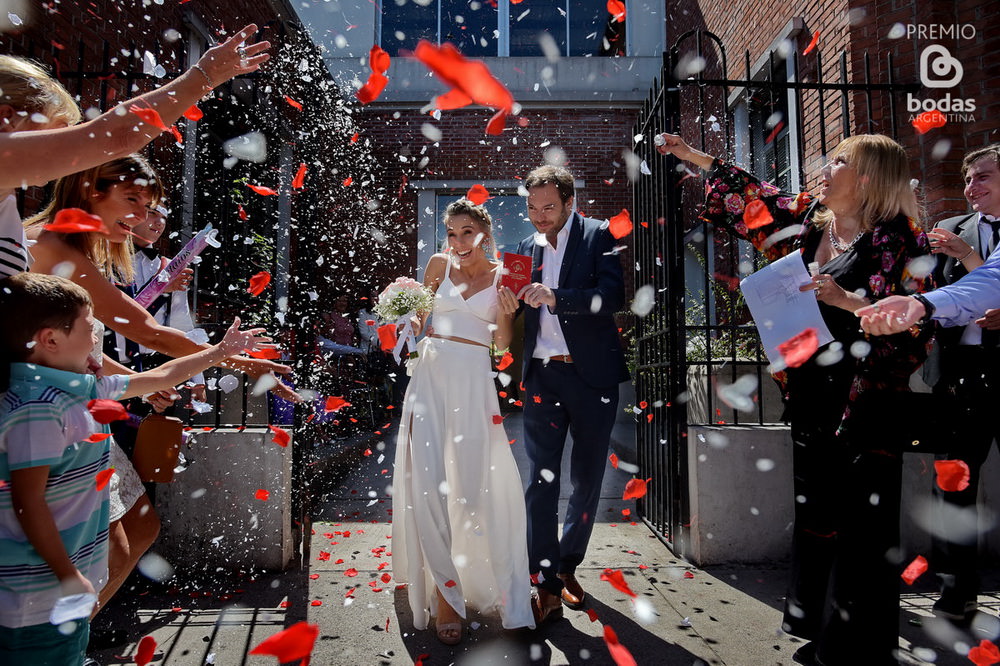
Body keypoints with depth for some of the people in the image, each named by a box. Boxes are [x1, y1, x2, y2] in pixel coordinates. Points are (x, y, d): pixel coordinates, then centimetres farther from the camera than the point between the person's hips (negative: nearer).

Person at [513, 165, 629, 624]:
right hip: (542, 376, 3)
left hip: (592, 374, -2)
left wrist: (555, 297, -26)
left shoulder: (599, 236, -1)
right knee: (541, 479, -1)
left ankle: (568, 566, 31)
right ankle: (547, 585, 9)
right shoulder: (527, 247, 12)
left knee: (588, 479, 10)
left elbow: (613, 295, -15)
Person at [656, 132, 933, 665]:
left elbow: (919, 321, -12)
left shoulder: (898, 240, -9)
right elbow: (750, 194, 18)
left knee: (862, 526, 2)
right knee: (813, 515, 15)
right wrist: (689, 153, 22)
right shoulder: (807, 222, 8)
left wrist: (848, 300, -24)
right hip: (812, 399, 6)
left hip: (867, 404, -6)